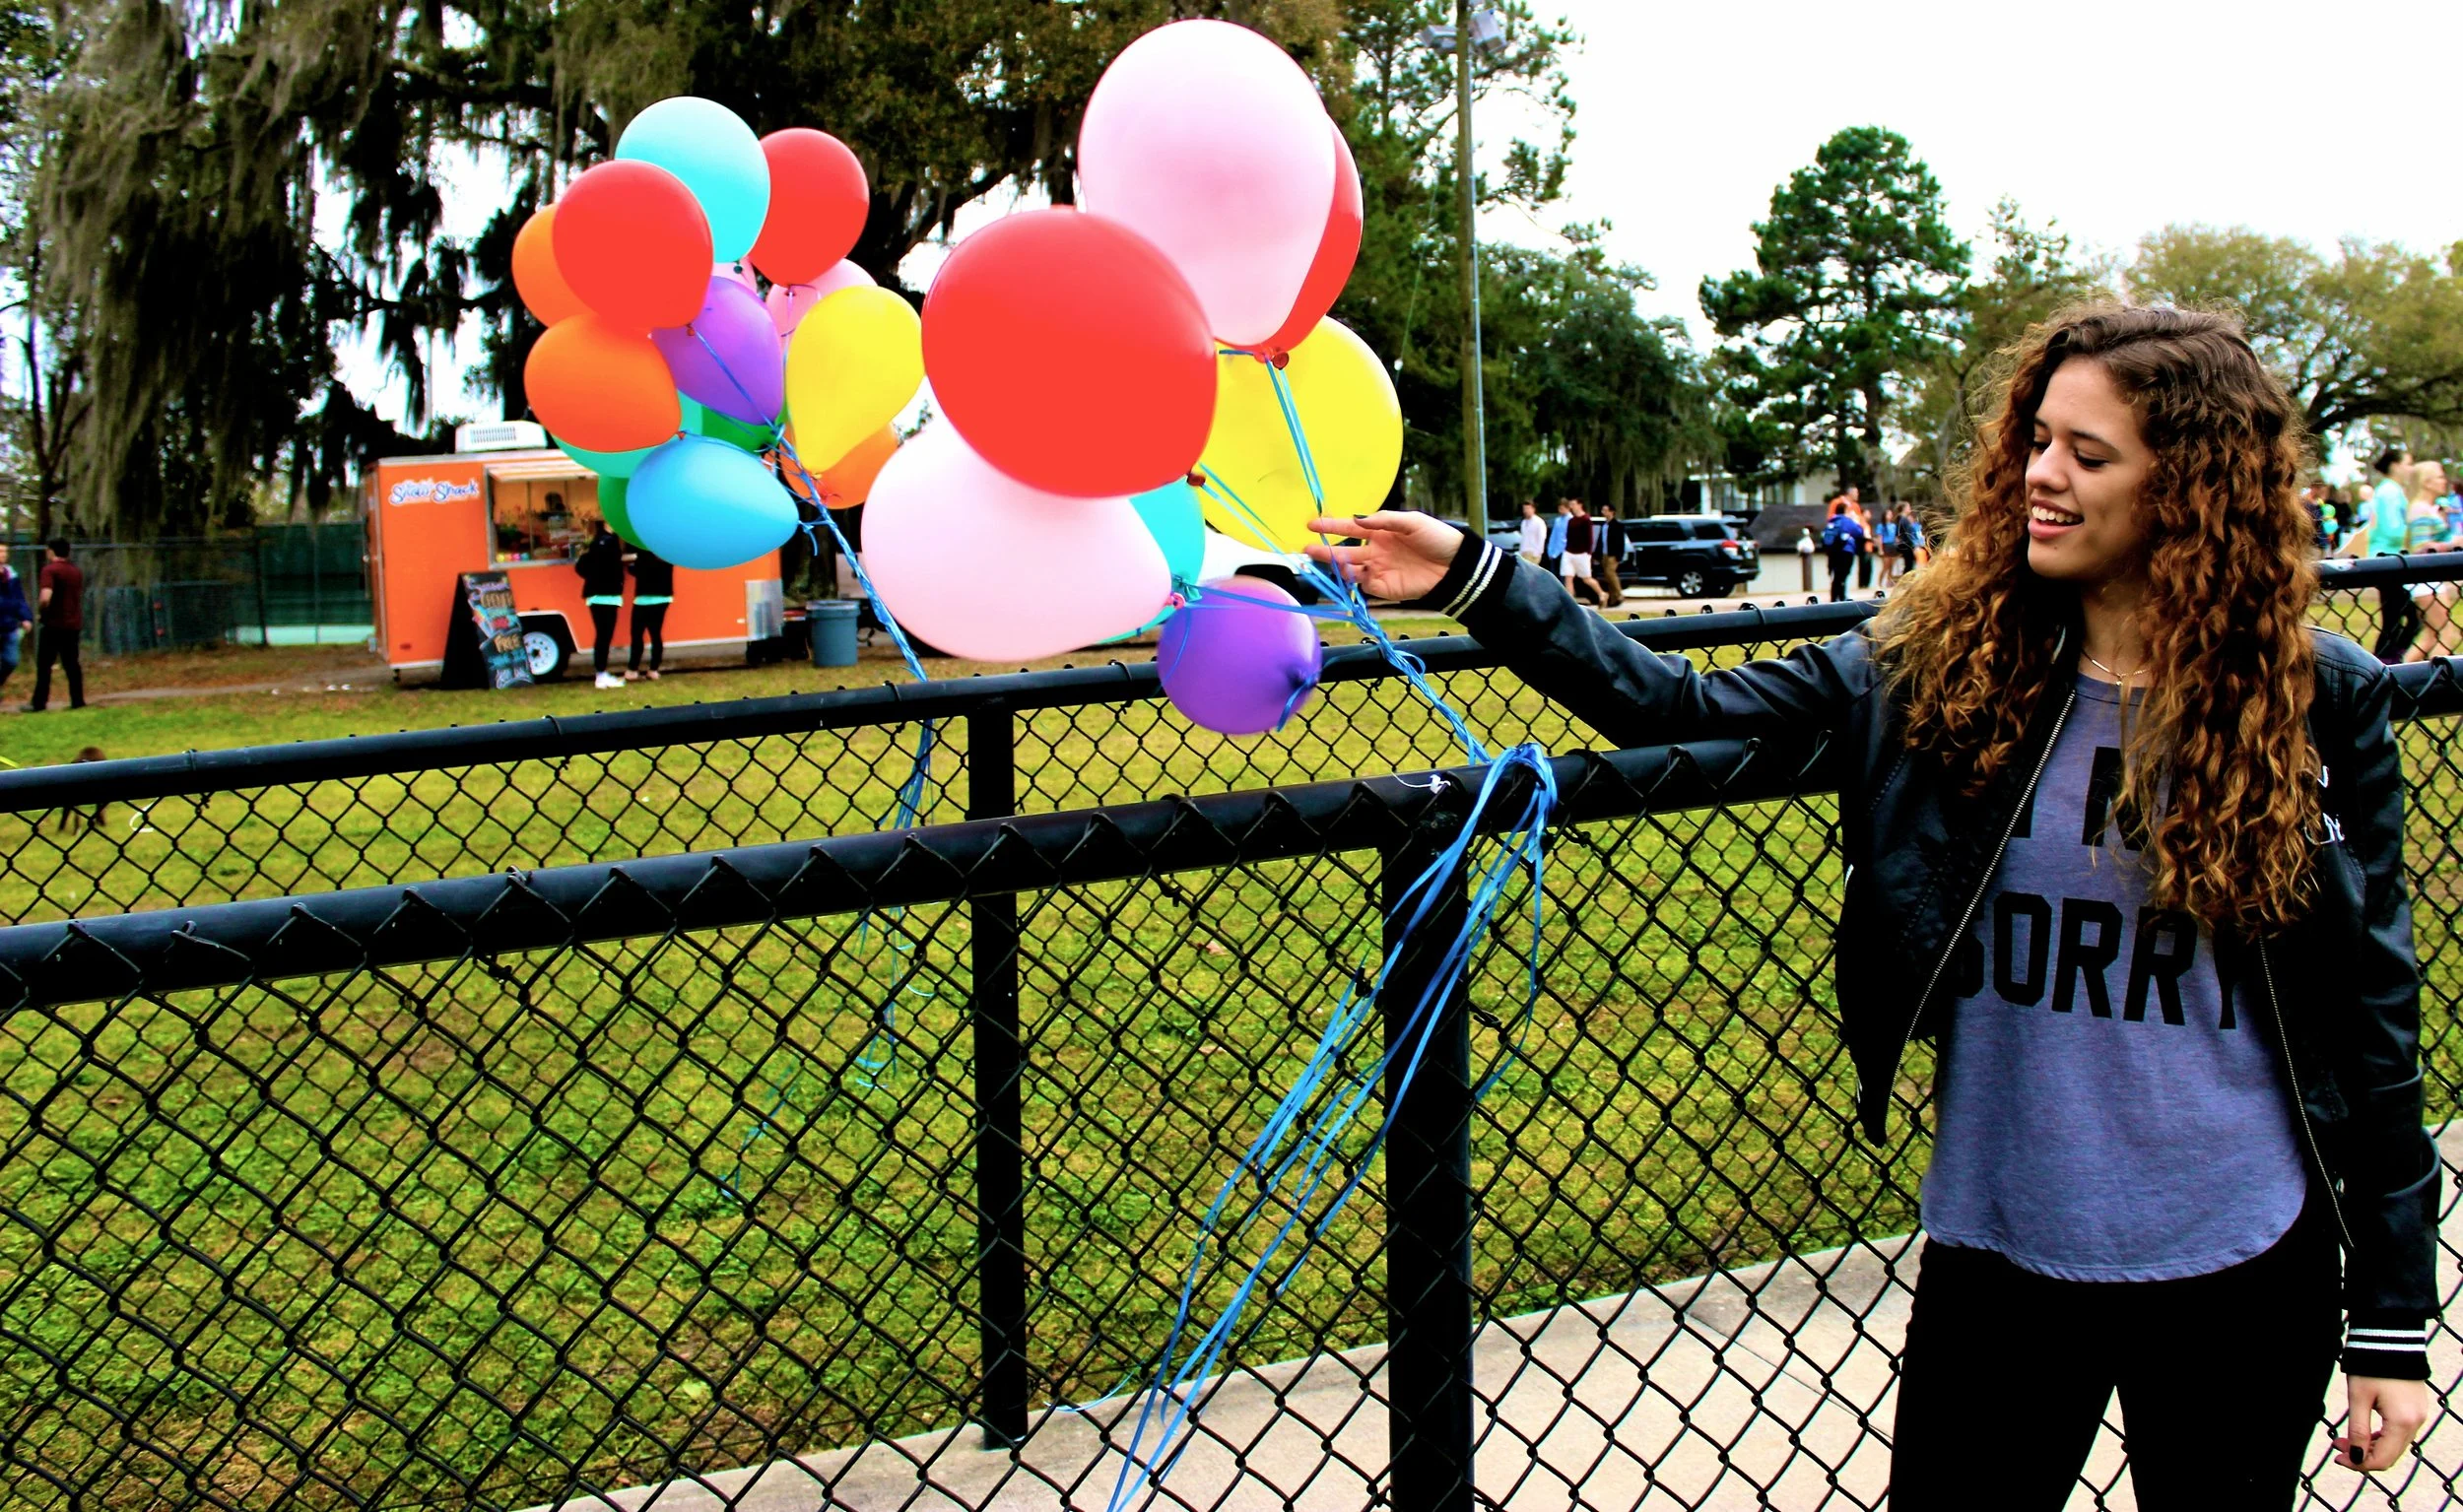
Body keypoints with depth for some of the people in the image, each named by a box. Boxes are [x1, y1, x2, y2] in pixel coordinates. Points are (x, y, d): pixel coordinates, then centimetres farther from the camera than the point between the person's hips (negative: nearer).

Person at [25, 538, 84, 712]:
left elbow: (45, 597, -24)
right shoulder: (76, 571, 12)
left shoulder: (50, 570, -12)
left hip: (54, 624, -6)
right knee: (71, 664, 11)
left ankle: (39, 703, 0)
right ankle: (77, 700, 7)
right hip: (73, 624, 6)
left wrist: (40, 613, -7)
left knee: (44, 665, 0)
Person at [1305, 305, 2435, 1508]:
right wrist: (1472, 582, -18)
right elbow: (1689, 713, -7)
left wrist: (2393, 1319, -1)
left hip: (2238, 1274, 0)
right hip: (1999, 1245, 1)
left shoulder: (2319, 706, -7)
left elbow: (2374, 1013, -3)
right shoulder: (1941, 660, -4)